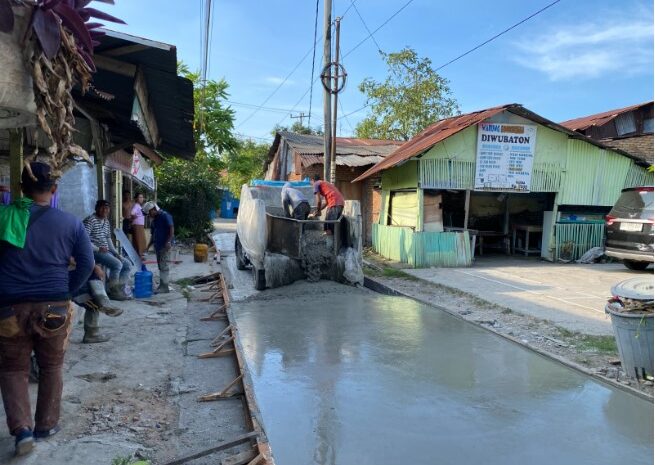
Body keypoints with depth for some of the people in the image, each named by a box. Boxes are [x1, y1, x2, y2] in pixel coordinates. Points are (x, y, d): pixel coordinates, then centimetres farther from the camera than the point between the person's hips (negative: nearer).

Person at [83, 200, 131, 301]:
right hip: (94, 252, -9)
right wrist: (98, 249, -23)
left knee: (127, 264, 3)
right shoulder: (90, 220, -11)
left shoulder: (106, 221, 16)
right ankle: (113, 292, -13)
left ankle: (120, 289, 5)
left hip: (106, 251, 9)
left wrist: (116, 253, 9)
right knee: (117, 264, -26)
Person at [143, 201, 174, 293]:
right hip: (157, 245, 9)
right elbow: (153, 234, 23)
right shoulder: (154, 219, 18)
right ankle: (162, 285, 15)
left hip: (165, 245, -9)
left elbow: (172, 229, -16)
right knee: (160, 266, 10)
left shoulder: (165, 216, -9)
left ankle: (164, 286, -7)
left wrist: (168, 242, -22)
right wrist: (148, 246, 18)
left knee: (163, 265, -9)